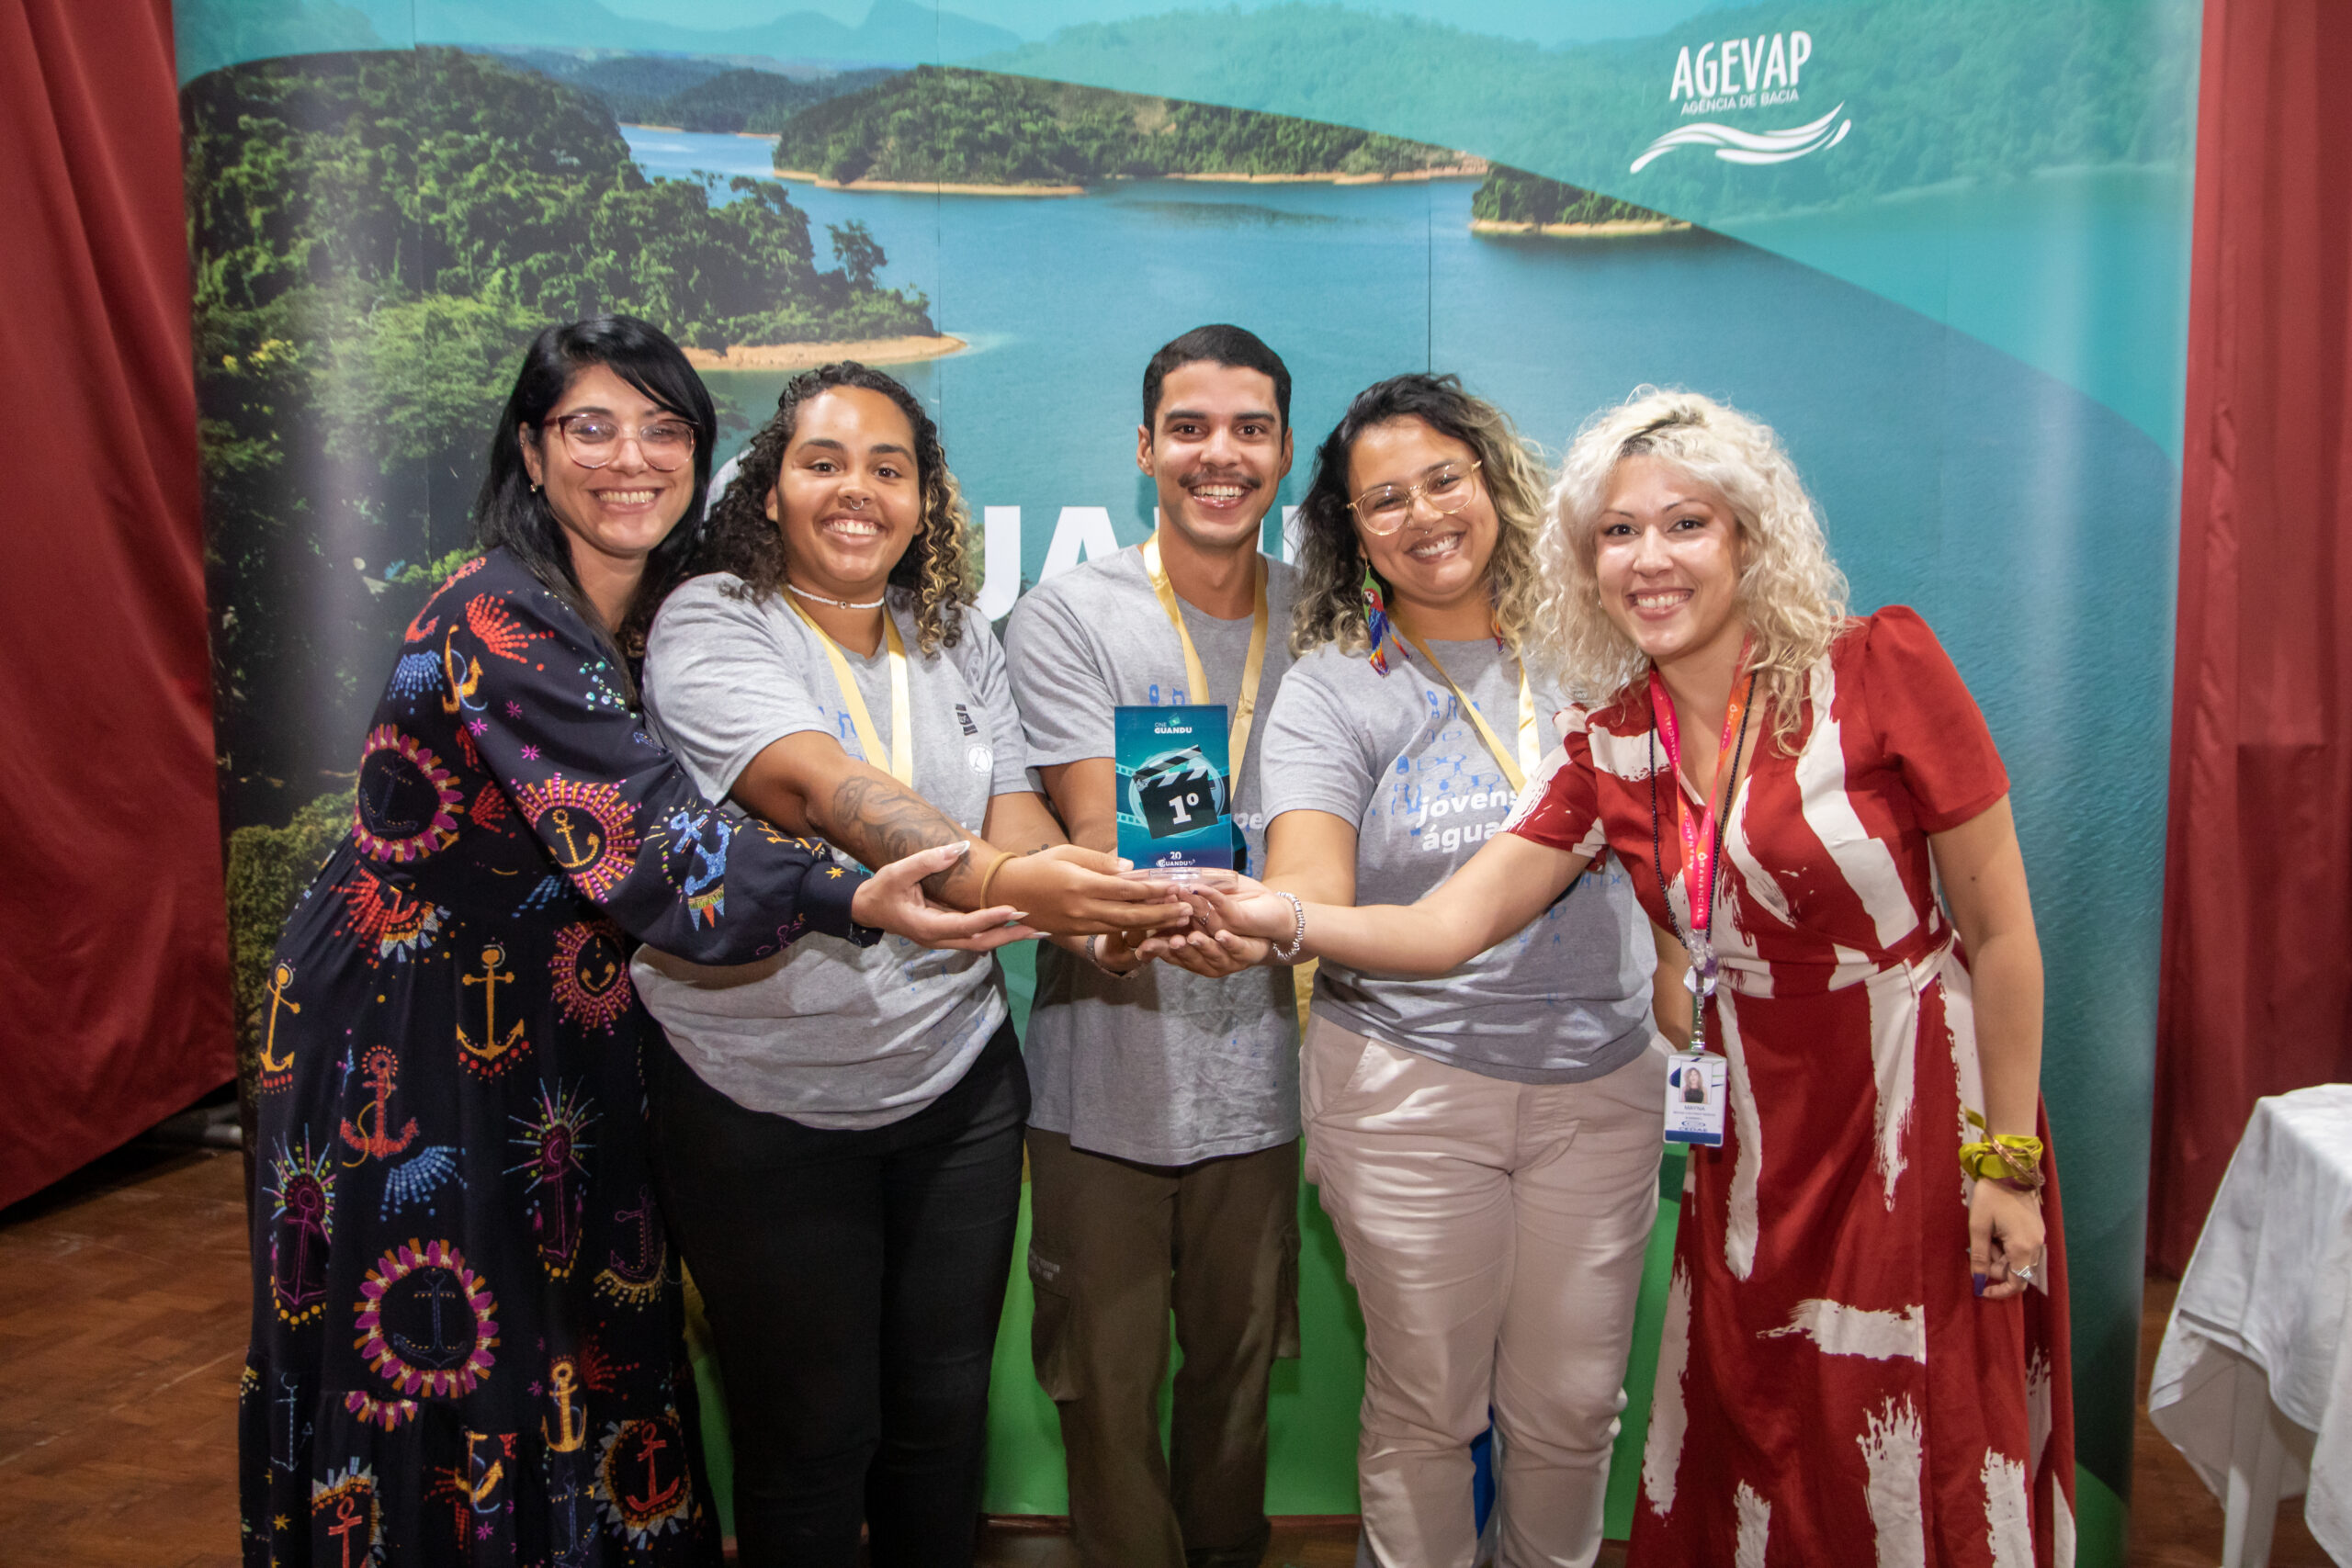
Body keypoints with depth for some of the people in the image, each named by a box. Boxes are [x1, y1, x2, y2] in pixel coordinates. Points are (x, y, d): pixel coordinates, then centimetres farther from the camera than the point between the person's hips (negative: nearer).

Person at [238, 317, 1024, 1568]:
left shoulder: (668, 620, 3)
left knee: (594, 1358, 15)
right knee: (442, 1385, 6)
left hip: (561, 1044, 7)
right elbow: (645, 843, -34)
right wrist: (854, 904, -48)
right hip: (406, 1057, -7)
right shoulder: (497, 620, -22)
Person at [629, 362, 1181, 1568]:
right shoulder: (709, 626, -11)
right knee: (809, 1434, 10)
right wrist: (990, 879, -46)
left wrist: (1114, 902, -22)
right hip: (763, 1105, -4)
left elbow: (1013, 819, 0)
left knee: (944, 1409, 17)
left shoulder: (957, 640, 7)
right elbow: (824, 787, -29)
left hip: (957, 1080, 5)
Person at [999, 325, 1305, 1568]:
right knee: (1105, 1381, 11)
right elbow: (1099, 831, -18)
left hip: (1255, 1073, 3)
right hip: (1105, 1074, -3)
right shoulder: (1065, 620, -6)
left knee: (1239, 1362, 19)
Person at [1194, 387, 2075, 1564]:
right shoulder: (1611, 748, -1)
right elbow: (1449, 926, -9)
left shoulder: (1878, 671, -13)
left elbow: (2001, 931, -9)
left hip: (1927, 1127, -3)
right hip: (1759, 1151, 4)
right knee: (1748, 1470, 13)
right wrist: (1277, 920, -26)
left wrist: (2008, 1162, -8)